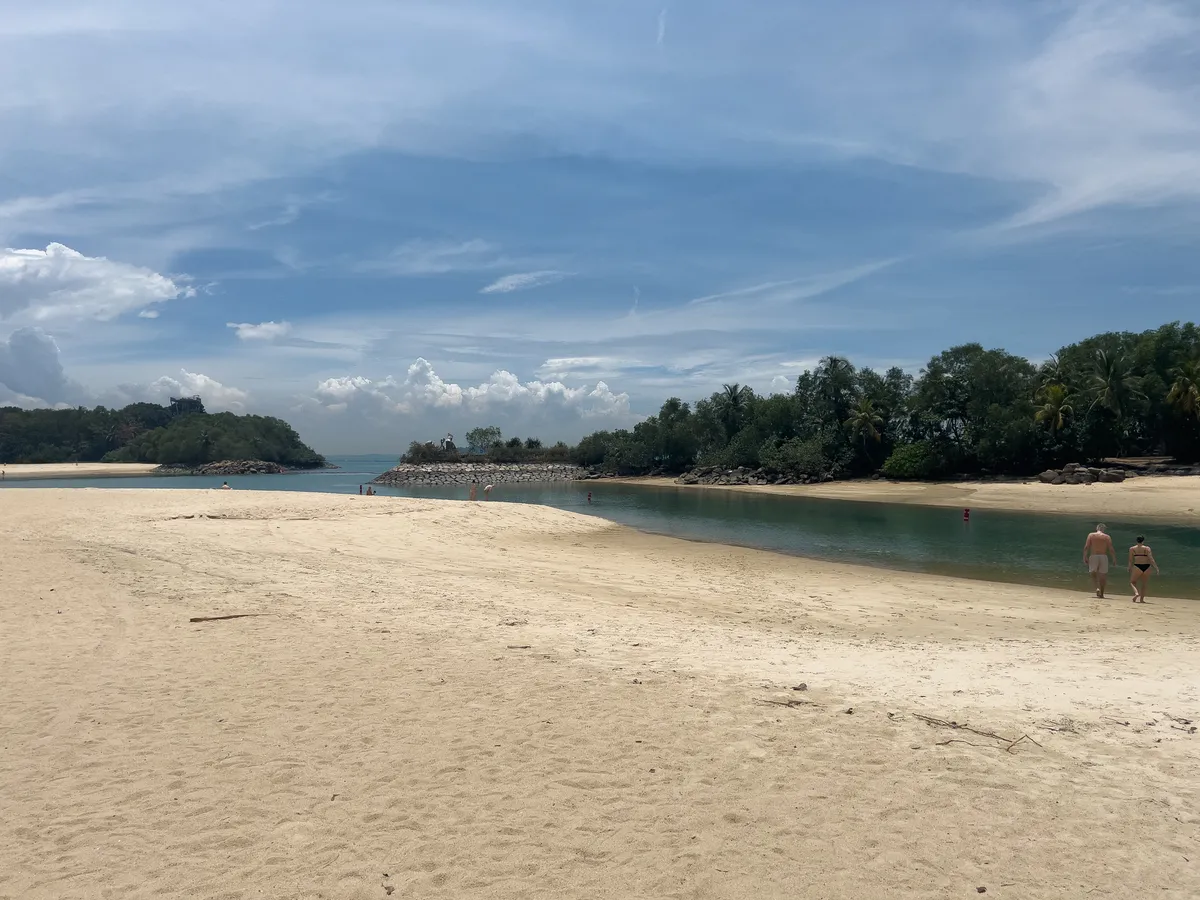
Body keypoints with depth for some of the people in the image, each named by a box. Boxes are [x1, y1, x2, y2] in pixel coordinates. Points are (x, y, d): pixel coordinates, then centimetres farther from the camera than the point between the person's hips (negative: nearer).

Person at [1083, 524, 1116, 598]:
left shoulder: (1091, 535, 5)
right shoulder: (1107, 537, 6)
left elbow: (1086, 547, -4)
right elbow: (1111, 550, -1)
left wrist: (1085, 557, -1)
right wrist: (1114, 560, 8)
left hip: (1093, 556, 0)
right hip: (1103, 557, 0)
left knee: (1094, 574, 13)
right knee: (1103, 576, 10)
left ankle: (1097, 588, -12)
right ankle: (1101, 594, 10)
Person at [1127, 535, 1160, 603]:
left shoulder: (1132, 549, 2)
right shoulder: (1147, 548, 0)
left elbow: (1130, 560, 4)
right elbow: (1151, 559, -7)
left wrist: (1130, 569, 15)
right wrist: (1156, 568, -5)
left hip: (1137, 567, -1)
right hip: (1146, 567, 1)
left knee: (1132, 582, 12)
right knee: (1144, 584, 15)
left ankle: (1136, 593, -16)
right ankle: (1141, 599, 16)